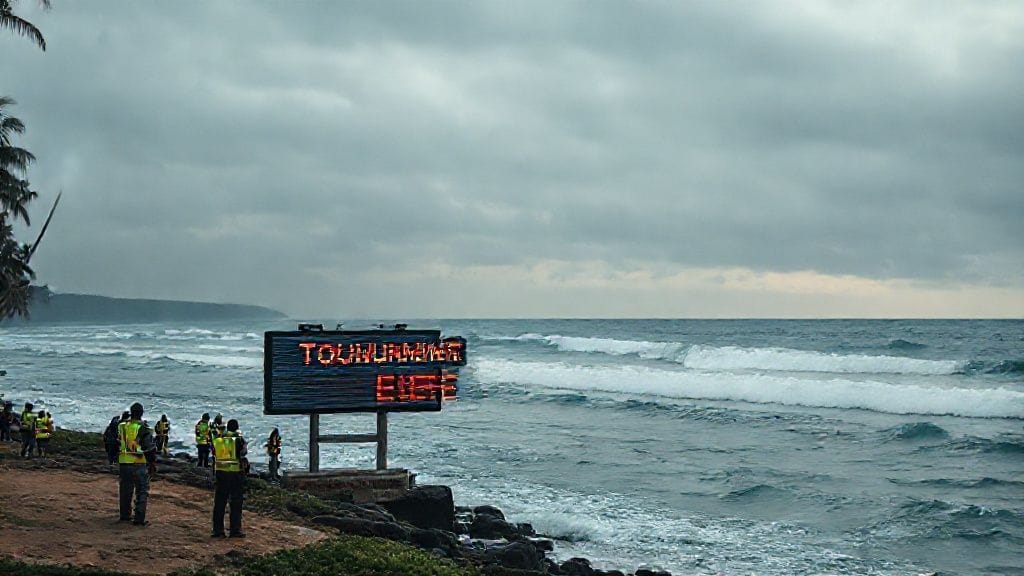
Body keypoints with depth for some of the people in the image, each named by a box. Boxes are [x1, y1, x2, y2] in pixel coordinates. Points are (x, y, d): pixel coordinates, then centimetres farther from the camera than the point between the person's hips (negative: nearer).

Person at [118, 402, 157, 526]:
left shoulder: (122, 427, 5)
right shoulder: (144, 429, -10)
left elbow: (116, 445, 14)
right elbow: (150, 449, -9)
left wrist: (117, 459, 26)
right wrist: (153, 464, 1)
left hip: (124, 463, 5)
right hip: (139, 464, -5)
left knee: (125, 490, 17)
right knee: (142, 491, 2)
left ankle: (124, 515, 25)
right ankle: (139, 519, -4)